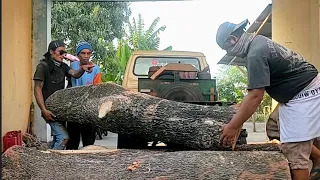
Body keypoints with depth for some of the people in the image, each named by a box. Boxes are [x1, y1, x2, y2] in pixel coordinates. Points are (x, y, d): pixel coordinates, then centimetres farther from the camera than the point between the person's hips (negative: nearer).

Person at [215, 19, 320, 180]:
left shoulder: (256, 54, -23)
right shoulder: (258, 42, 8)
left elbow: (255, 96, -26)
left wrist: (232, 127, -21)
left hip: (305, 95, -10)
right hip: (300, 91, 10)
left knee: (294, 150, -10)